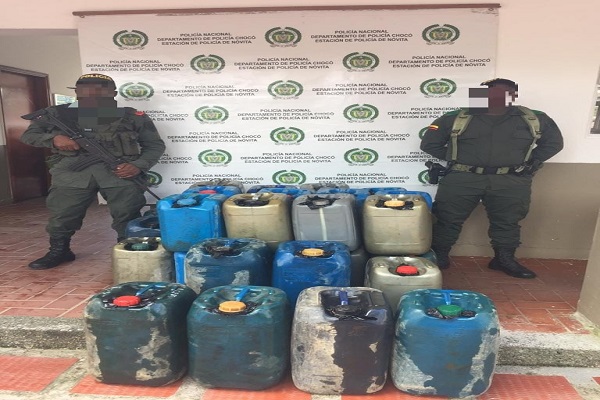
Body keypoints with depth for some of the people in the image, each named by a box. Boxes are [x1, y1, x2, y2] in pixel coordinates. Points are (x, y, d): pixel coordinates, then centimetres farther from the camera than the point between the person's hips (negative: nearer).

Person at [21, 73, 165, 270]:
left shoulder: (133, 116, 7)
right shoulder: (57, 113, 13)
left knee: (127, 214, -4)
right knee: (61, 213, 7)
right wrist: (53, 139, -6)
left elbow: (155, 145, 9)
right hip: (72, 170, 2)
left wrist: (139, 165, -9)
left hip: (120, 170, -2)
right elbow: (28, 134, 16)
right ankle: (59, 251, 28)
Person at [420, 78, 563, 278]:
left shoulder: (536, 119, 8)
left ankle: (504, 260, 24)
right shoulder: (454, 119, 1)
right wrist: (454, 159, 1)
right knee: (449, 220, 0)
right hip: (462, 178, -1)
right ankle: (439, 256, 14)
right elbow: (429, 144, 5)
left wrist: (530, 162, 6)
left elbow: (553, 142, 17)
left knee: (507, 222, 7)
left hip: (511, 182, 2)